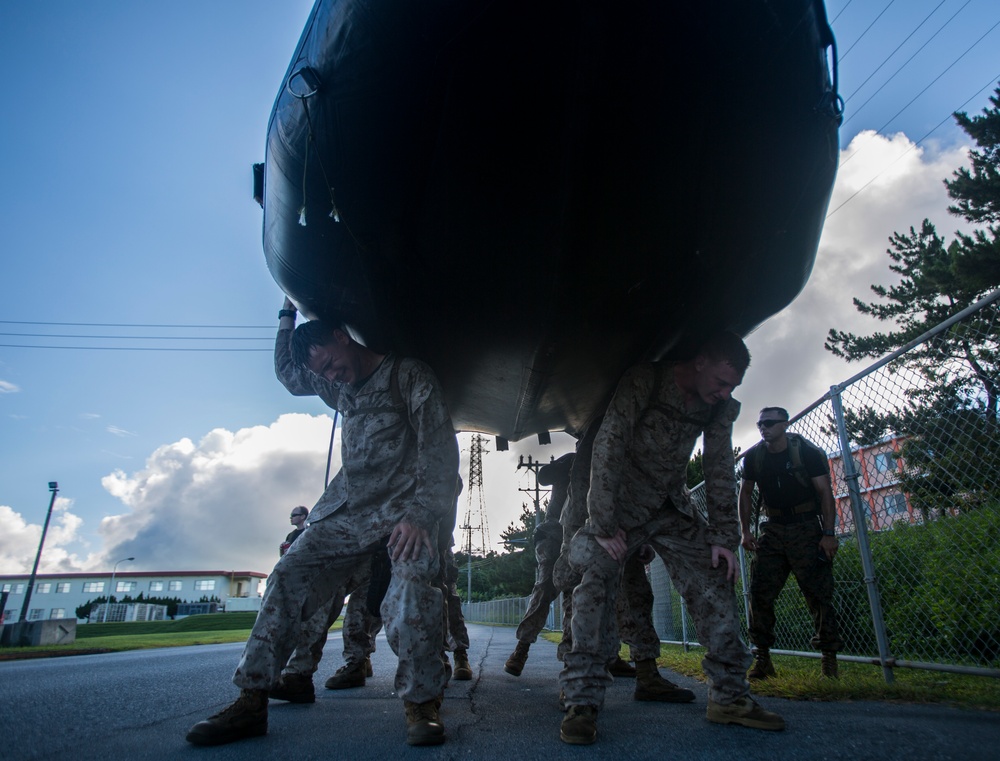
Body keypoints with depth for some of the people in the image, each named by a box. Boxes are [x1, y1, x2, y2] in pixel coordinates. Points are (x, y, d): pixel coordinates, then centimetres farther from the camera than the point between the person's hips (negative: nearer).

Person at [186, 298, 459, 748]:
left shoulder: (409, 375, -6)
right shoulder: (340, 386, 17)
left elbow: (440, 448, -15)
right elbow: (287, 374, 35)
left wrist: (420, 514, -27)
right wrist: (287, 315, 26)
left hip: (403, 506, -6)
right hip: (348, 508, 7)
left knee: (412, 582, -29)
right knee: (289, 575, -6)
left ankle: (421, 705, -17)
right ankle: (251, 700, 0)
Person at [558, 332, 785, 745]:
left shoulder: (720, 406, -4)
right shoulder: (644, 380, -20)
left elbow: (720, 471, 2)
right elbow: (607, 448, -23)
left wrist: (723, 537, -3)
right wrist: (602, 525, -25)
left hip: (673, 508, 5)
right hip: (621, 504, -5)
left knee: (715, 581, -2)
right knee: (595, 581, -19)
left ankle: (730, 696, 12)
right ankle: (582, 702, -11)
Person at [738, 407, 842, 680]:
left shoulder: (808, 452, -9)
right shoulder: (753, 456, 1)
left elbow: (825, 492, -9)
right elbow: (745, 493, 10)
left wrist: (829, 534, -15)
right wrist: (745, 531, 4)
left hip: (806, 528, -3)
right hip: (773, 529, 4)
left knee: (818, 593, -3)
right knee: (760, 592, -2)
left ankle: (829, 656, 11)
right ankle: (763, 657, 6)